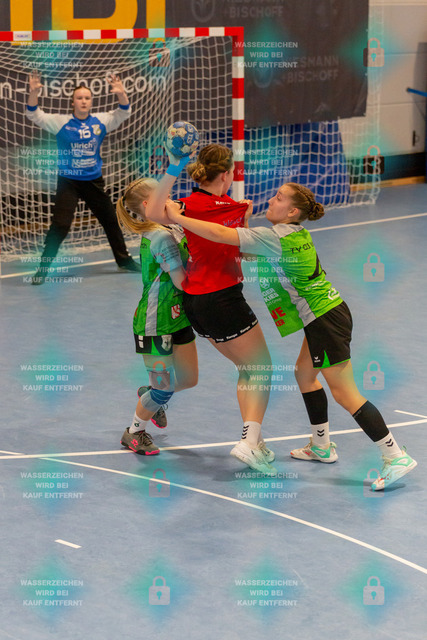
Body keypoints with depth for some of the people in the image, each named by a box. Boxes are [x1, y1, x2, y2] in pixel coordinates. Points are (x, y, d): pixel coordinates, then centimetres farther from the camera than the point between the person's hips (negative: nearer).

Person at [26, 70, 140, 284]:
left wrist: (121, 93, -21)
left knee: (110, 221, 16)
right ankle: (42, 268, -7)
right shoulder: (61, 122, -8)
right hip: (68, 182, -4)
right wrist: (34, 92, -34)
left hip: (94, 181, 4)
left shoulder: (100, 122, 1)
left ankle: (124, 260, 34)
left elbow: (123, 112, 1)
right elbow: (34, 115, -15)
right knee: (60, 225, -15)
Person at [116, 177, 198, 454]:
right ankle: (134, 432, 25)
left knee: (188, 379, 16)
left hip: (177, 317, 9)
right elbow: (183, 282, -23)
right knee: (164, 388, 2)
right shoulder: (163, 238, -25)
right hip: (155, 323, -9)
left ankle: (150, 395, 45)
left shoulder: (174, 229, 3)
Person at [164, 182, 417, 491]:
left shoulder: (275, 238, -18)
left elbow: (220, 234, -21)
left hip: (325, 320, -10)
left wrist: (178, 217, -13)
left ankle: (396, 456, -7)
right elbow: (254, 250, 23)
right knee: (305, 373, 23)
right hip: (325, 316, 10)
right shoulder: (297, 234, 9)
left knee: (345, 393, -7)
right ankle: (322, 446, 33)